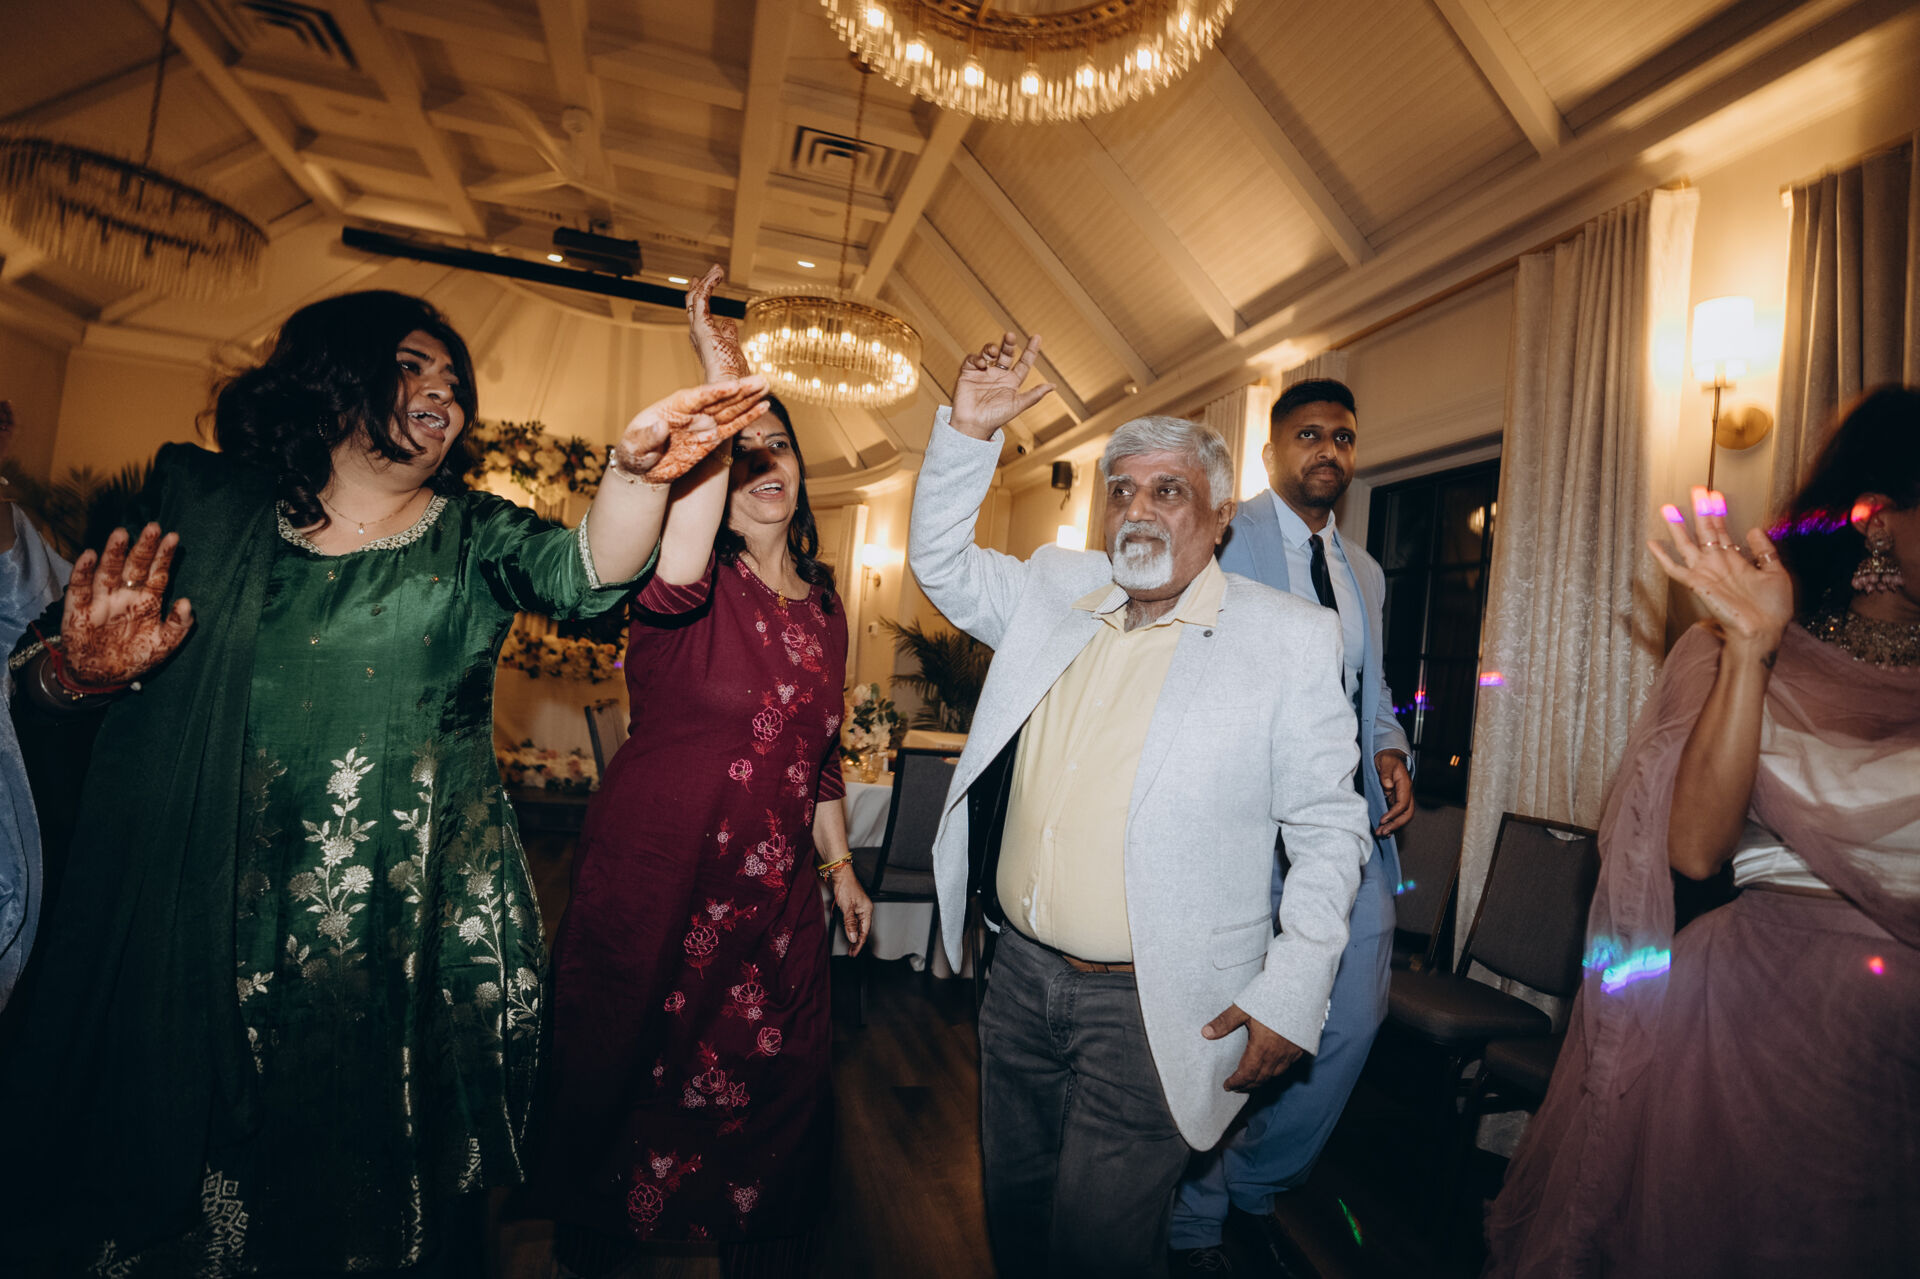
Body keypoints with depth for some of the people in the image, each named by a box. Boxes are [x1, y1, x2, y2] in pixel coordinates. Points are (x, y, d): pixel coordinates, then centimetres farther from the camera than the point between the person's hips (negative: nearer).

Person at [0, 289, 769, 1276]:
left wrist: (636, 465, -34)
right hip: (206, 917, 1)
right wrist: (85, 671, -12)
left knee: (390, 1179, 11)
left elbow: (586, 572, -16)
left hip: (419, 928, 0)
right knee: (184, 1175, 12)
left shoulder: (477, 537, 4)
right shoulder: (200, 500, 7)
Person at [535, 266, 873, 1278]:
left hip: (775, 894, 5)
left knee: (775, 1083, 17)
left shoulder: (823, 606, 6)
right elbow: (670, 571, -41)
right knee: (632, 1078, 16)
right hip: (655, 882, -4)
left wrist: (840, 866, 16)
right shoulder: (699, 587, -13)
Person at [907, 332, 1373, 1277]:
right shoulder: (1055, 592, 5)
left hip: (1153, 1008, -4)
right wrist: (968, 432, -4)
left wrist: (1291, 995, -11)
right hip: (1022, 973, 5)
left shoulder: (1290, 637, -8)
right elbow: (941, 562, 10)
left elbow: (1328, 827, -7)